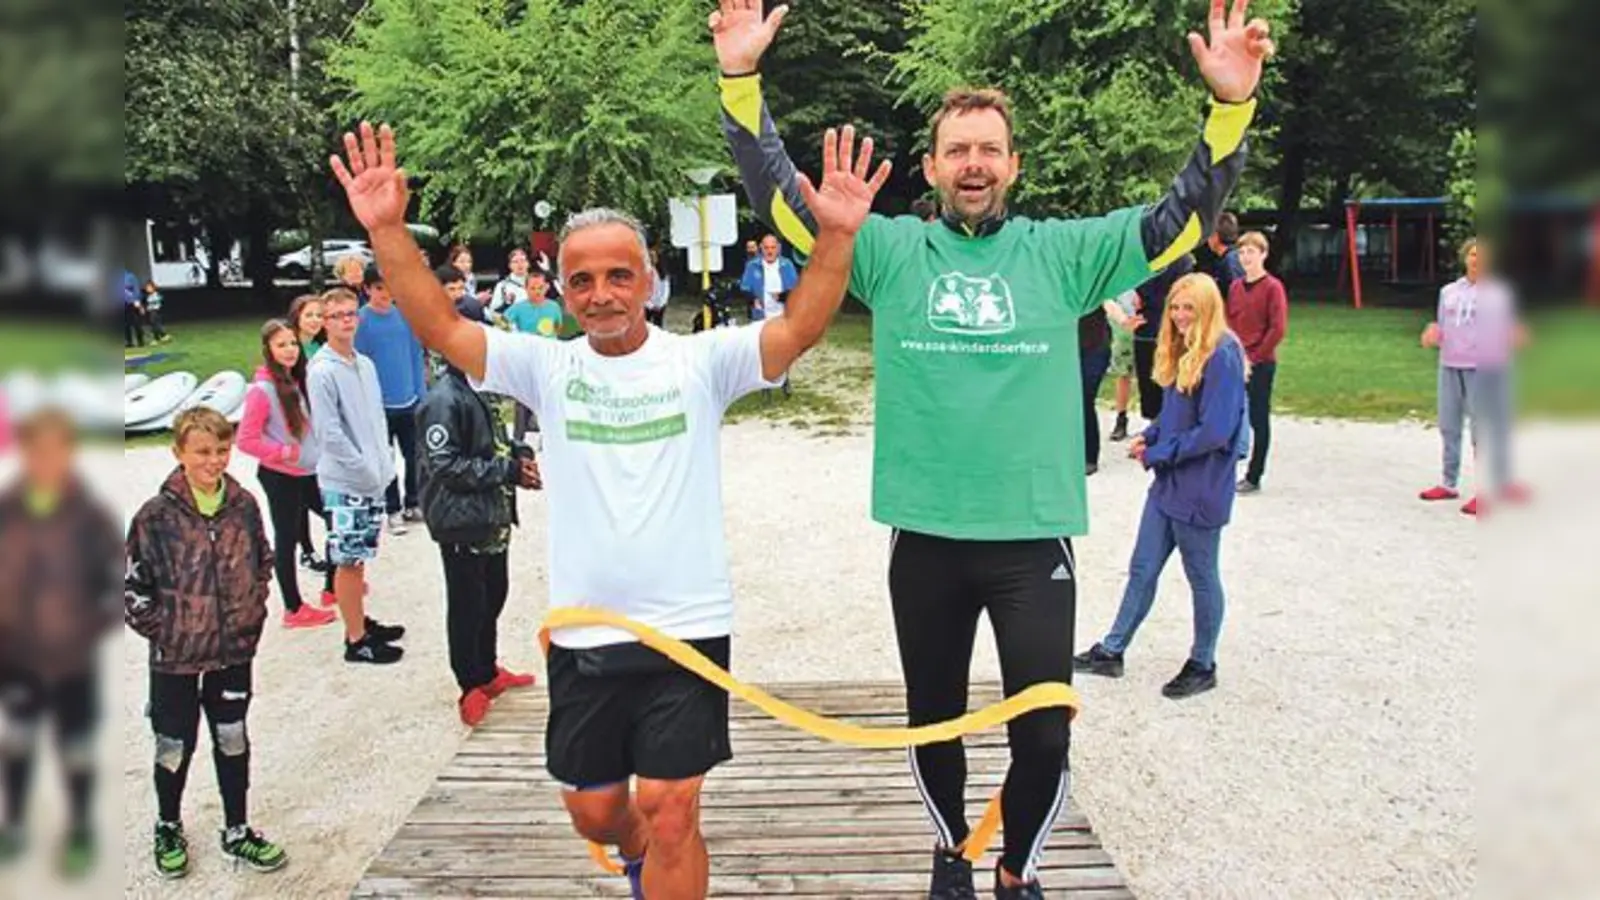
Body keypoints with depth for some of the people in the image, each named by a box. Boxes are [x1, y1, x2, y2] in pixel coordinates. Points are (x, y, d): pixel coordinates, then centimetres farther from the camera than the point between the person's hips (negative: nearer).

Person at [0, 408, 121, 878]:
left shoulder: (91, 519, -15)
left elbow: (115, 584, -10)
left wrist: (85, 631, -18)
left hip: (71, 659, -3)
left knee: (75, 748, 9)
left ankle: (81, 834, 28)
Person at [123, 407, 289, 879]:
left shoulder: (244, 505, -5)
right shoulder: (156, 516, -15)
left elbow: (263, 565, 8)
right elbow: (134, 587, -8)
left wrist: (251, 618, 3)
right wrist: (163, 631, -9)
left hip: (234, 650, 3)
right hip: (175, 657, -3)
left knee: (233, 741, 15)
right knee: (175, 748, 13)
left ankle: (237, 831, 32)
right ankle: (169, 830, 37)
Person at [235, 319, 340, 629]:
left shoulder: (299, 380, 3)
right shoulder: (262, 390, -17)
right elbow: (246, 440, -17)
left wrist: (317, 451, 3)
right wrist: (283, 452, -19)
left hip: (310, 471, 7)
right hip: (280, 476, -7)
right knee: (286, 538, 5)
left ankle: (332, 587, 33)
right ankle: (294, 609, 18)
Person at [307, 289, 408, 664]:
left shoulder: (365, 364, 9)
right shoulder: (321, 372, -14)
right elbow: (329, 433, -18)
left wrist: (385, 463, 6)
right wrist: (366, 470, -15)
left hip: (373, 479, 7)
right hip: (345, 482, -7)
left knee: (359, 557, 17)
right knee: (349, 560, 0)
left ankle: (362, 623, 29)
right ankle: (356, 640, 8)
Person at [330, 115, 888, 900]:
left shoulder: (700, 360, -4)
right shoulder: (546, 367, 2)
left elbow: (798, 330, -16)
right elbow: (441, 328, -5)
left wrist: (835, 236, -31)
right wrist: (388, 231, -17)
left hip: (687, 629, -3)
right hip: (582, 635, 3)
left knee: (670, 815, -1)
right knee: (593, 813, 18)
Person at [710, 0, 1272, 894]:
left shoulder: (1062, 252, 2)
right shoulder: (890, 250, 2)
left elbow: (1183, 219, -2)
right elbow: (782, 195, -2)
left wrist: (1231, 107, -15)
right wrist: (743, 80, -12)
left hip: (1035, 538, 0)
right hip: (926, 539, 1)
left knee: (1045, 736, 5)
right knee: (934, 721, 18)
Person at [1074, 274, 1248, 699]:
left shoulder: (1222, 356, -18)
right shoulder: (1182, 353, 8)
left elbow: (1214, 431, -22)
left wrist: (1158, 454, -15)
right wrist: (1149, 436, 0)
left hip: (1202, 491, -8)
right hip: (1168, 484, 8)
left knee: (1202, 577, 8)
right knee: (1143, 569, 14)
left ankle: (1202, 666, 25)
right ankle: (1111, 651, 25)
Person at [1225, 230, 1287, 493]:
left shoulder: (1272, 287, -9)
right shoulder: (1236, 287, 9)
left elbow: (1278, 329, -13)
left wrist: (1253, 357, -13)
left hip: (1260, 363, -6)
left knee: (1258, 420, 2)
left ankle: (1254, 477, 9)